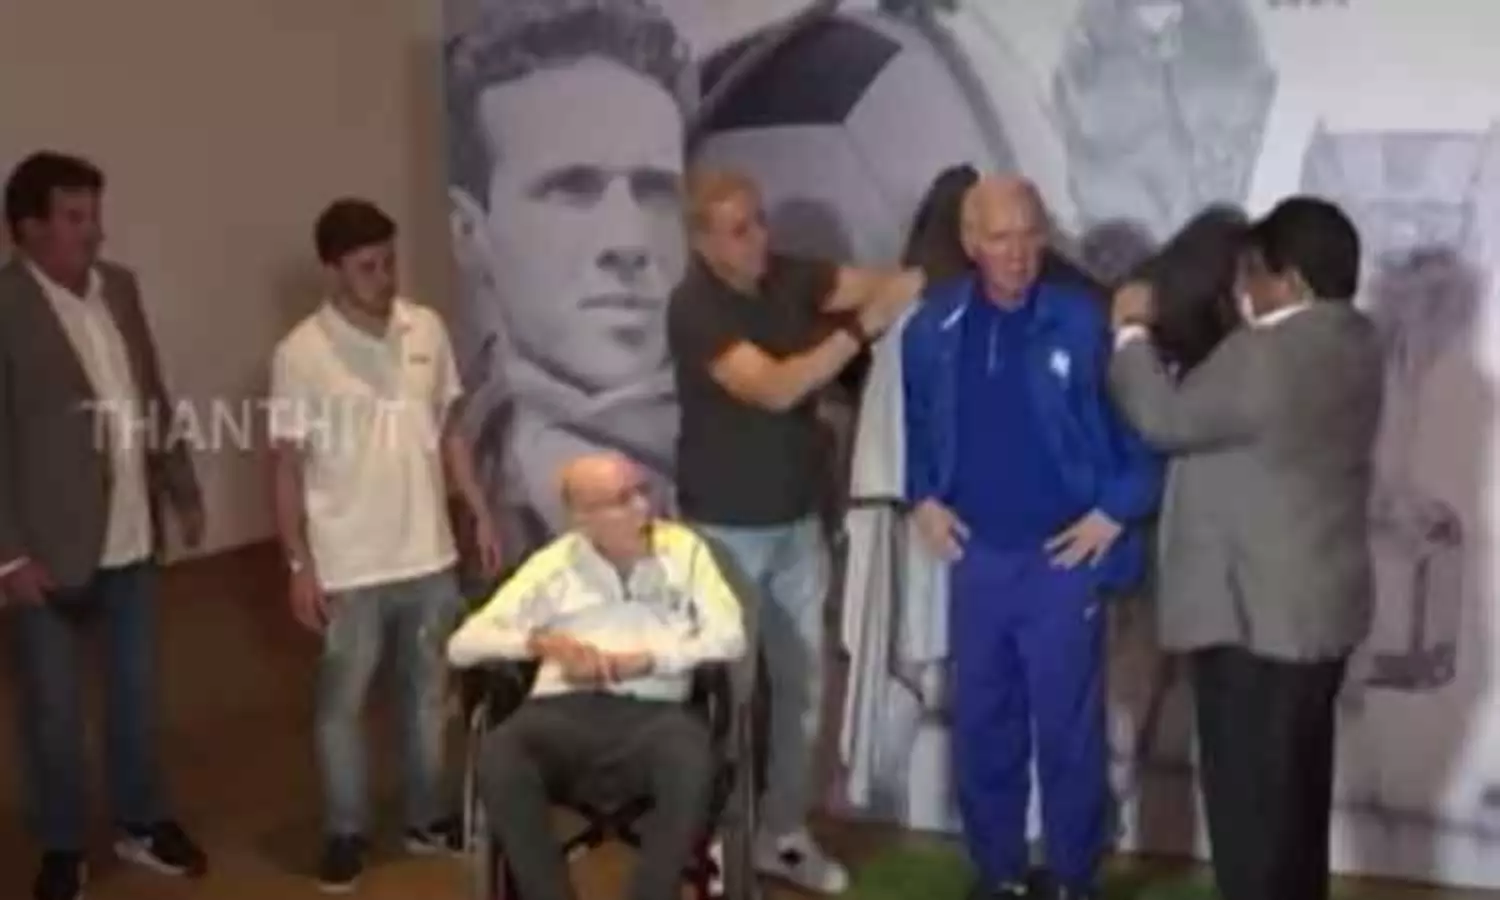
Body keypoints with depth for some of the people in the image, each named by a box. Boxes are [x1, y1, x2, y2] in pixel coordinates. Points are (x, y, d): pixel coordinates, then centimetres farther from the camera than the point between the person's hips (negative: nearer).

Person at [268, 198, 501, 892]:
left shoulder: (427, 330, 0)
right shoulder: (301, 353, -12)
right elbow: (288, 467, -8)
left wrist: (480, 515, 6)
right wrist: (299, 564, -11)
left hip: (428, 556, 4)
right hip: (348, 567, -4)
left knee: (427, 692, 16)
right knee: (341, 703, 8)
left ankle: (426, 818, 31)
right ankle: (345, 833, 24)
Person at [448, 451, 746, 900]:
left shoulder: (683, 548, 11)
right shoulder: (552, 565, 10)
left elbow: (729, 637, 1)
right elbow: (462, 644, 4)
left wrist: (638, 661, -10)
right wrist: (542, 642, -14)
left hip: (651, 713, 0)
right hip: (563, 712, 1)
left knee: (691, 758, -36)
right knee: (498, 756, -32)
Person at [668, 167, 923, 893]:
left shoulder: (788, 277, -1)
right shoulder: (694, 307, -19)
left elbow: (881, 283, -9)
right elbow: (773, 388, -29)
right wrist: (863, 326, -33)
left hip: (798, 520, 6)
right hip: (727, 527, -6)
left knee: (802, 681, 11)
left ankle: (784, 833, 24)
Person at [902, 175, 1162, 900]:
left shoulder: (1085, 322, -10)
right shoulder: (933, 327, 1)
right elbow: (915, 424, 16)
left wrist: (1116, 512, -9)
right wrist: (922, 498, 5)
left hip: (1063, 557, -3)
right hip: (975, 556, 4)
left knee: (1068, 731, 5)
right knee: (981, 729, 12)